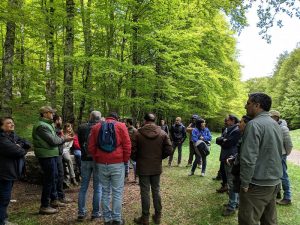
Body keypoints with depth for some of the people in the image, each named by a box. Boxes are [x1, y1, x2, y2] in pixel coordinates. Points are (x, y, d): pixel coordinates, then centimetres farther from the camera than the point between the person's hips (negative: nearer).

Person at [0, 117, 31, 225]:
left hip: (11, 171, 9)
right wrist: (22, 149, -4)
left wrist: (20, 145, -13)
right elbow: (17, 151, -25)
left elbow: (27, 144, 7)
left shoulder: (13, 135, 12)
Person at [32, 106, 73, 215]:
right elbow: (53, 141, -21)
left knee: (54, 177, 19)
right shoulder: (42, 126, -18)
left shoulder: (47, 124, 16)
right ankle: (44, 206, 8)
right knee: (49, 179, -3)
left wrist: (64, 139, 3)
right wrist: (64, 139, -5)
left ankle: (54, 200, 33)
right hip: (47, 156, -11)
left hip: (51, 155, 11)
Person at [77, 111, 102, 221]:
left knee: (83, 186, 12)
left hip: (85, 159, 3)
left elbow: (80, 143, 6)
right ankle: (96, 213, 11)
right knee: (98, 187, 6)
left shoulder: (82, 127, -1)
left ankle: (81, 212, 16)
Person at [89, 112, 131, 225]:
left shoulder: (96, 127, 10)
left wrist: (97, 160, 15)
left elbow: (91, 147, 6)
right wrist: (125, 160, 4)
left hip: (101, 164, 3)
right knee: (117, 192, 6)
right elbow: (127, 146, -5)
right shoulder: (121, 126, 1)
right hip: (117, 163, -3)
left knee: (105, 191, 13)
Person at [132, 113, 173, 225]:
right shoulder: (163, 133, -4)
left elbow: (133, 151, -11)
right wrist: (159, 157, 10)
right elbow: (169, 150, -5)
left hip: (143, 167, -3)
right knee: (156, 191, 14)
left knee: (145, 192, 6)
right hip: (157, 167, 3)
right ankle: (158, 216, 24)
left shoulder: (138, 133, -12)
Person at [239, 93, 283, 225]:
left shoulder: (254, 124, -17)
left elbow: (248, 158, -23)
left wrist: (245, 183, -14)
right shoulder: (275, 124, 11)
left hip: (258, 184, -9)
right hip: (274, 182, 9)